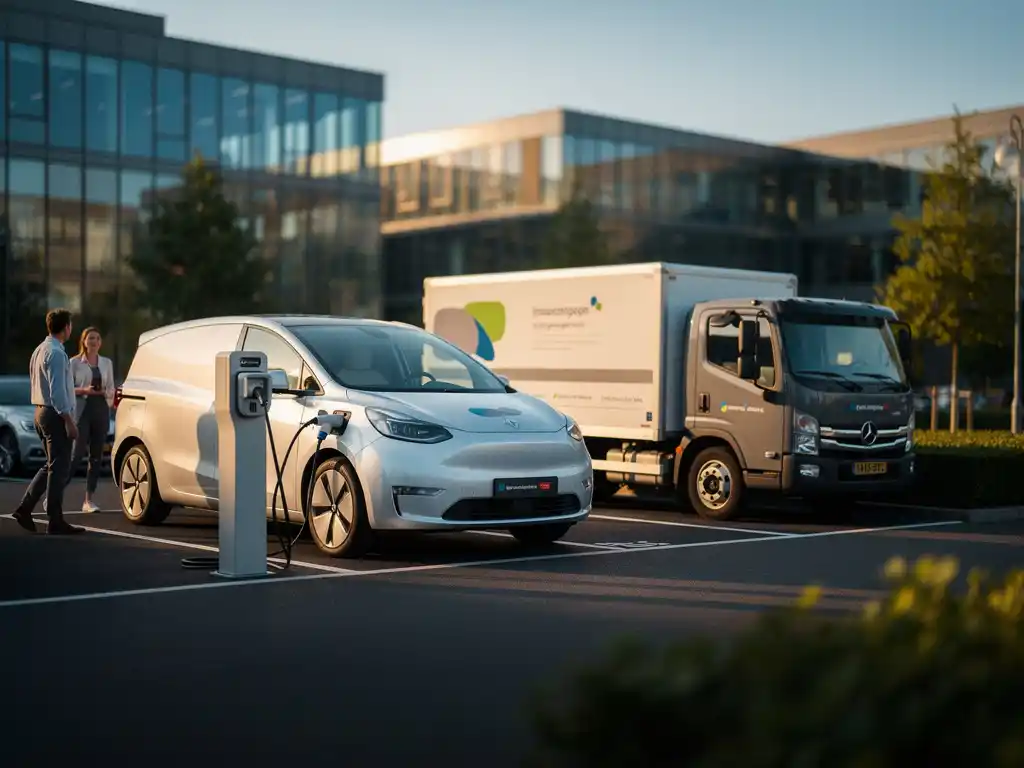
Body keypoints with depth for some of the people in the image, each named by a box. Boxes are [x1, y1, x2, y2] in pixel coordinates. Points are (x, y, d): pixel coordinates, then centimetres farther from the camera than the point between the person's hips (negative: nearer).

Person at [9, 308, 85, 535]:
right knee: (59, 467, -4)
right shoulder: (56, 353, -16)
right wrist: (69, 421, -20)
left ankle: (25, 508, 12)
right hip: (56, 414, -10)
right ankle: (55, 521, -1)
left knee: (51, 466, 17)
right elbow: (57, 391, -21)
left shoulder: (40, 350, 14)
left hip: (42, 412, 10)